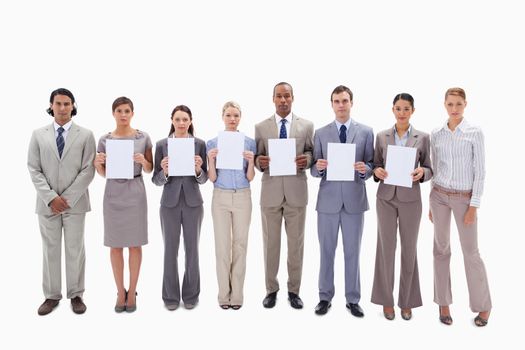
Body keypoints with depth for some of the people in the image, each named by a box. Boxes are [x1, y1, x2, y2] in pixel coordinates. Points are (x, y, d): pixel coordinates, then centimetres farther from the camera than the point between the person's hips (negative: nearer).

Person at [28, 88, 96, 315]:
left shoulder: (85, 135, 1)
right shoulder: (39, 135, 7)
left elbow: (88, 170, -5)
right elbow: (34, 169, 2)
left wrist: (68, 198, -12)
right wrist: (51, 197, -10)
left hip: (75, 202, -1)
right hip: (47, 203, 2)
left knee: (75, 250, 5)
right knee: (50, 250, 8)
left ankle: (76, 295, 16)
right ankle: (52, 295, 19)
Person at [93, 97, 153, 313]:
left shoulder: (143, 138, 0)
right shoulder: (105, 140, 3)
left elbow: (149, 169, 5)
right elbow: (103, 173, 9)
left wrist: (143, 161, -16)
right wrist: (98, 163, -12)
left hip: (135, 192, -1)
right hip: (113, 193, 2)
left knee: (135, 244, 4)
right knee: (115, 244, 6)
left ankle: (132, 292, 17)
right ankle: (120, 292, 20)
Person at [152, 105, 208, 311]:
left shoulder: (199, 144, 0)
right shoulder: (162, 145, 0)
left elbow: (203, 179, 1)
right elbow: (156, 180, 0)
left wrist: (198, 170, -19)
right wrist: (164, 172, -20)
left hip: (193, 203, 0)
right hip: (170, 203, 0)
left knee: (192, 249, 8)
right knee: (170, 250, 6)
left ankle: (191, 295, 22)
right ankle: (171, 296, 20)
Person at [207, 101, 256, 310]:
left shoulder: (249, 142, 1)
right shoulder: (213, 143, 1)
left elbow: (250, 178, 0)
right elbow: (212, 178, -2)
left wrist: (250, 161, -17)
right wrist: (211, 160, -18)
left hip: (242, 197, 0)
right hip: (221, 198, 0)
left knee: (240, 244, 5)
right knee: (222, 245, 2)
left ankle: (237, 294, 16)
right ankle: (224, 294, 15)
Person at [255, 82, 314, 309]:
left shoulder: (307, 126, 4)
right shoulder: (261, 127, 5)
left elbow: (312, 153, 6)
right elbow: (257, 159, 5)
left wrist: (307, 159, -16)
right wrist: (260, 161, -17)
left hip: (296, 192, 0)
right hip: (270, 192, 0)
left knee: (296, 244, 8)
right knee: (270, 243, 9)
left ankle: (294, 291, 22)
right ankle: (271, 289, 23)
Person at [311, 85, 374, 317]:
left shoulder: (366, 132, 4)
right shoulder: (321, 133, 5)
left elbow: (371, 165, 3)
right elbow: (314, 170, 3)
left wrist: (365, 169, -19)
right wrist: (319, 167, -18)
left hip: (354, 200, 0)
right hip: (328, 200, 1)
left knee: (353, 252, 8)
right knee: (326, 251, 9)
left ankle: (353, 300, 21)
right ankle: (325, 297, 22)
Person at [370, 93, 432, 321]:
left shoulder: (422, 137, 1)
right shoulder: (382, 136, 3)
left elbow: (429, 169, 5)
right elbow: (375, 165, 8)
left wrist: (422, 172, -17)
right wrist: (377, 171, -14)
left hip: (410, 199, 0)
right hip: (386, 197, 0)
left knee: (409, 249, 7)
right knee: (386, 247, 5)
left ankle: (407, 301, 22)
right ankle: (386, 300, 19)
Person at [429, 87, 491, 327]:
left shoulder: (475, 133, -6)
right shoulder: (436, 135, 4)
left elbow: (480, 171, -7)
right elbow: (435, 170, 10)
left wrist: (474, 205, -12)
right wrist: (432, 203, 10)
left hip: (464, 198, -3)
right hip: (439, 196, 3)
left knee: (470, 252, 2)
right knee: (441, 249, 8)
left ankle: (483, 305, 21)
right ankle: (443, 303, 20)